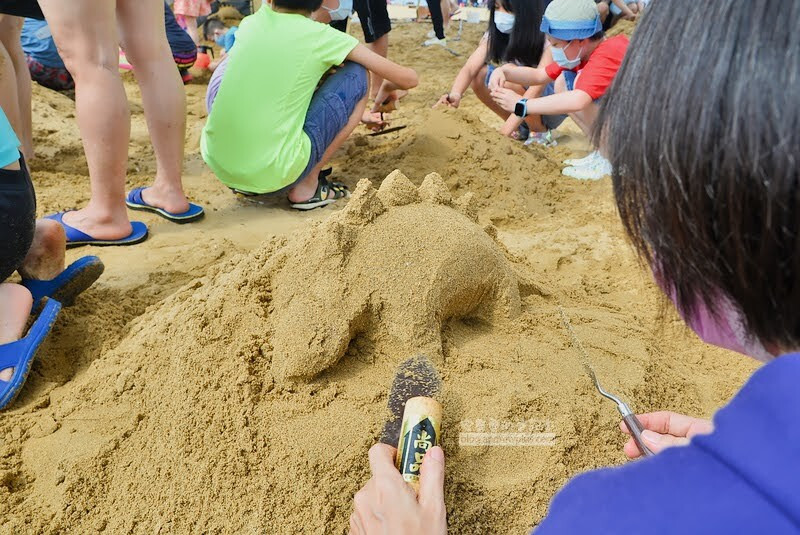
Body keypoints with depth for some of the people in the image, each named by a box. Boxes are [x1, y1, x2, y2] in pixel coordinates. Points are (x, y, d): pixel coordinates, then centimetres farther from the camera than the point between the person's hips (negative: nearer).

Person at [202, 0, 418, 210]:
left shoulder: (249, 23, 11)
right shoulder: (321, 36, -2)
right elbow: (408, 78, 2)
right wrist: (387, 86, 27)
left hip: (215, 163, 5)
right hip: (272, 174, -5)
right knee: (356, 76, 6)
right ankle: (306, 187, 4)